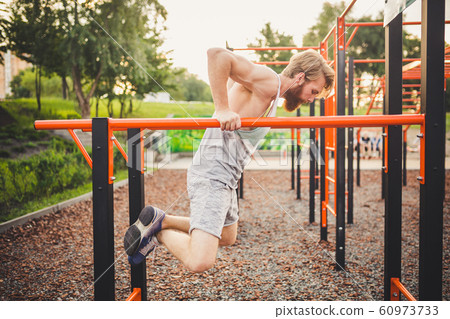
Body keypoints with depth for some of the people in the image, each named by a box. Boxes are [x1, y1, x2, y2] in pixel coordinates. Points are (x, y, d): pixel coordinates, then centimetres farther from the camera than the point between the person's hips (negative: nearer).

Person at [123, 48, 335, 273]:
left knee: (227, 237, 31)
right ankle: (157, 225, 2)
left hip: (226, 177, 11)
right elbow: (217, 55, -27)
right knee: (200, 262, -23)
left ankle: (162, 222, 29)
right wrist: (223, 109, -27)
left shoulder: (271, 91, 17)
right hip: (213, 175, -11)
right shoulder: (268, 81, -13)